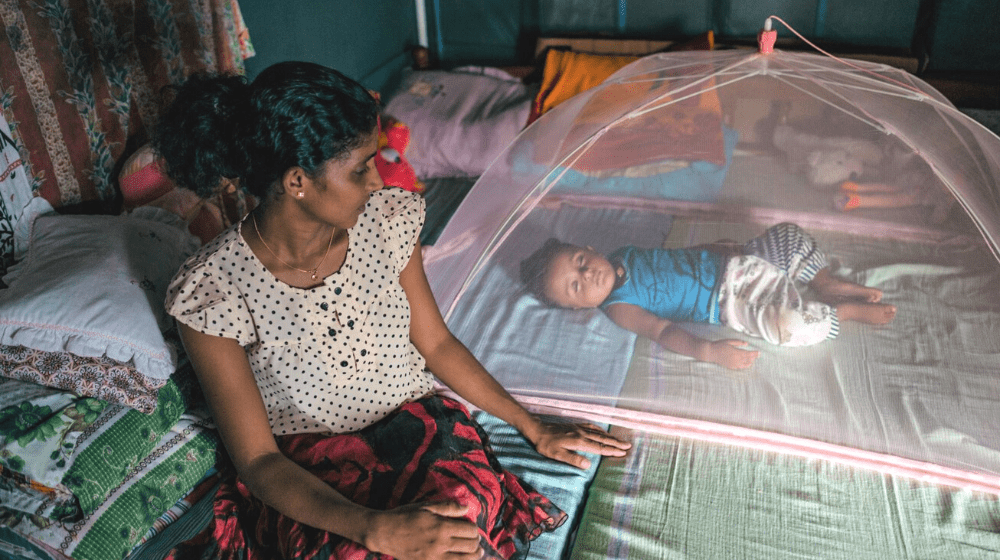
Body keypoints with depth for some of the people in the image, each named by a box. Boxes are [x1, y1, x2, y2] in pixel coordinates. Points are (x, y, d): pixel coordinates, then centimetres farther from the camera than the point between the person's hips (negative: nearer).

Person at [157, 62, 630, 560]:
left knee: (467, 508, -29)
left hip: (414, 423, 3)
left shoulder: (386, 217, -7)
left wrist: (534, 427, 8)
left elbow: (435, 342, 6)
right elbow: (257, 459, -16)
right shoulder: (212, 290, -19)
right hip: (302, 474, -2)